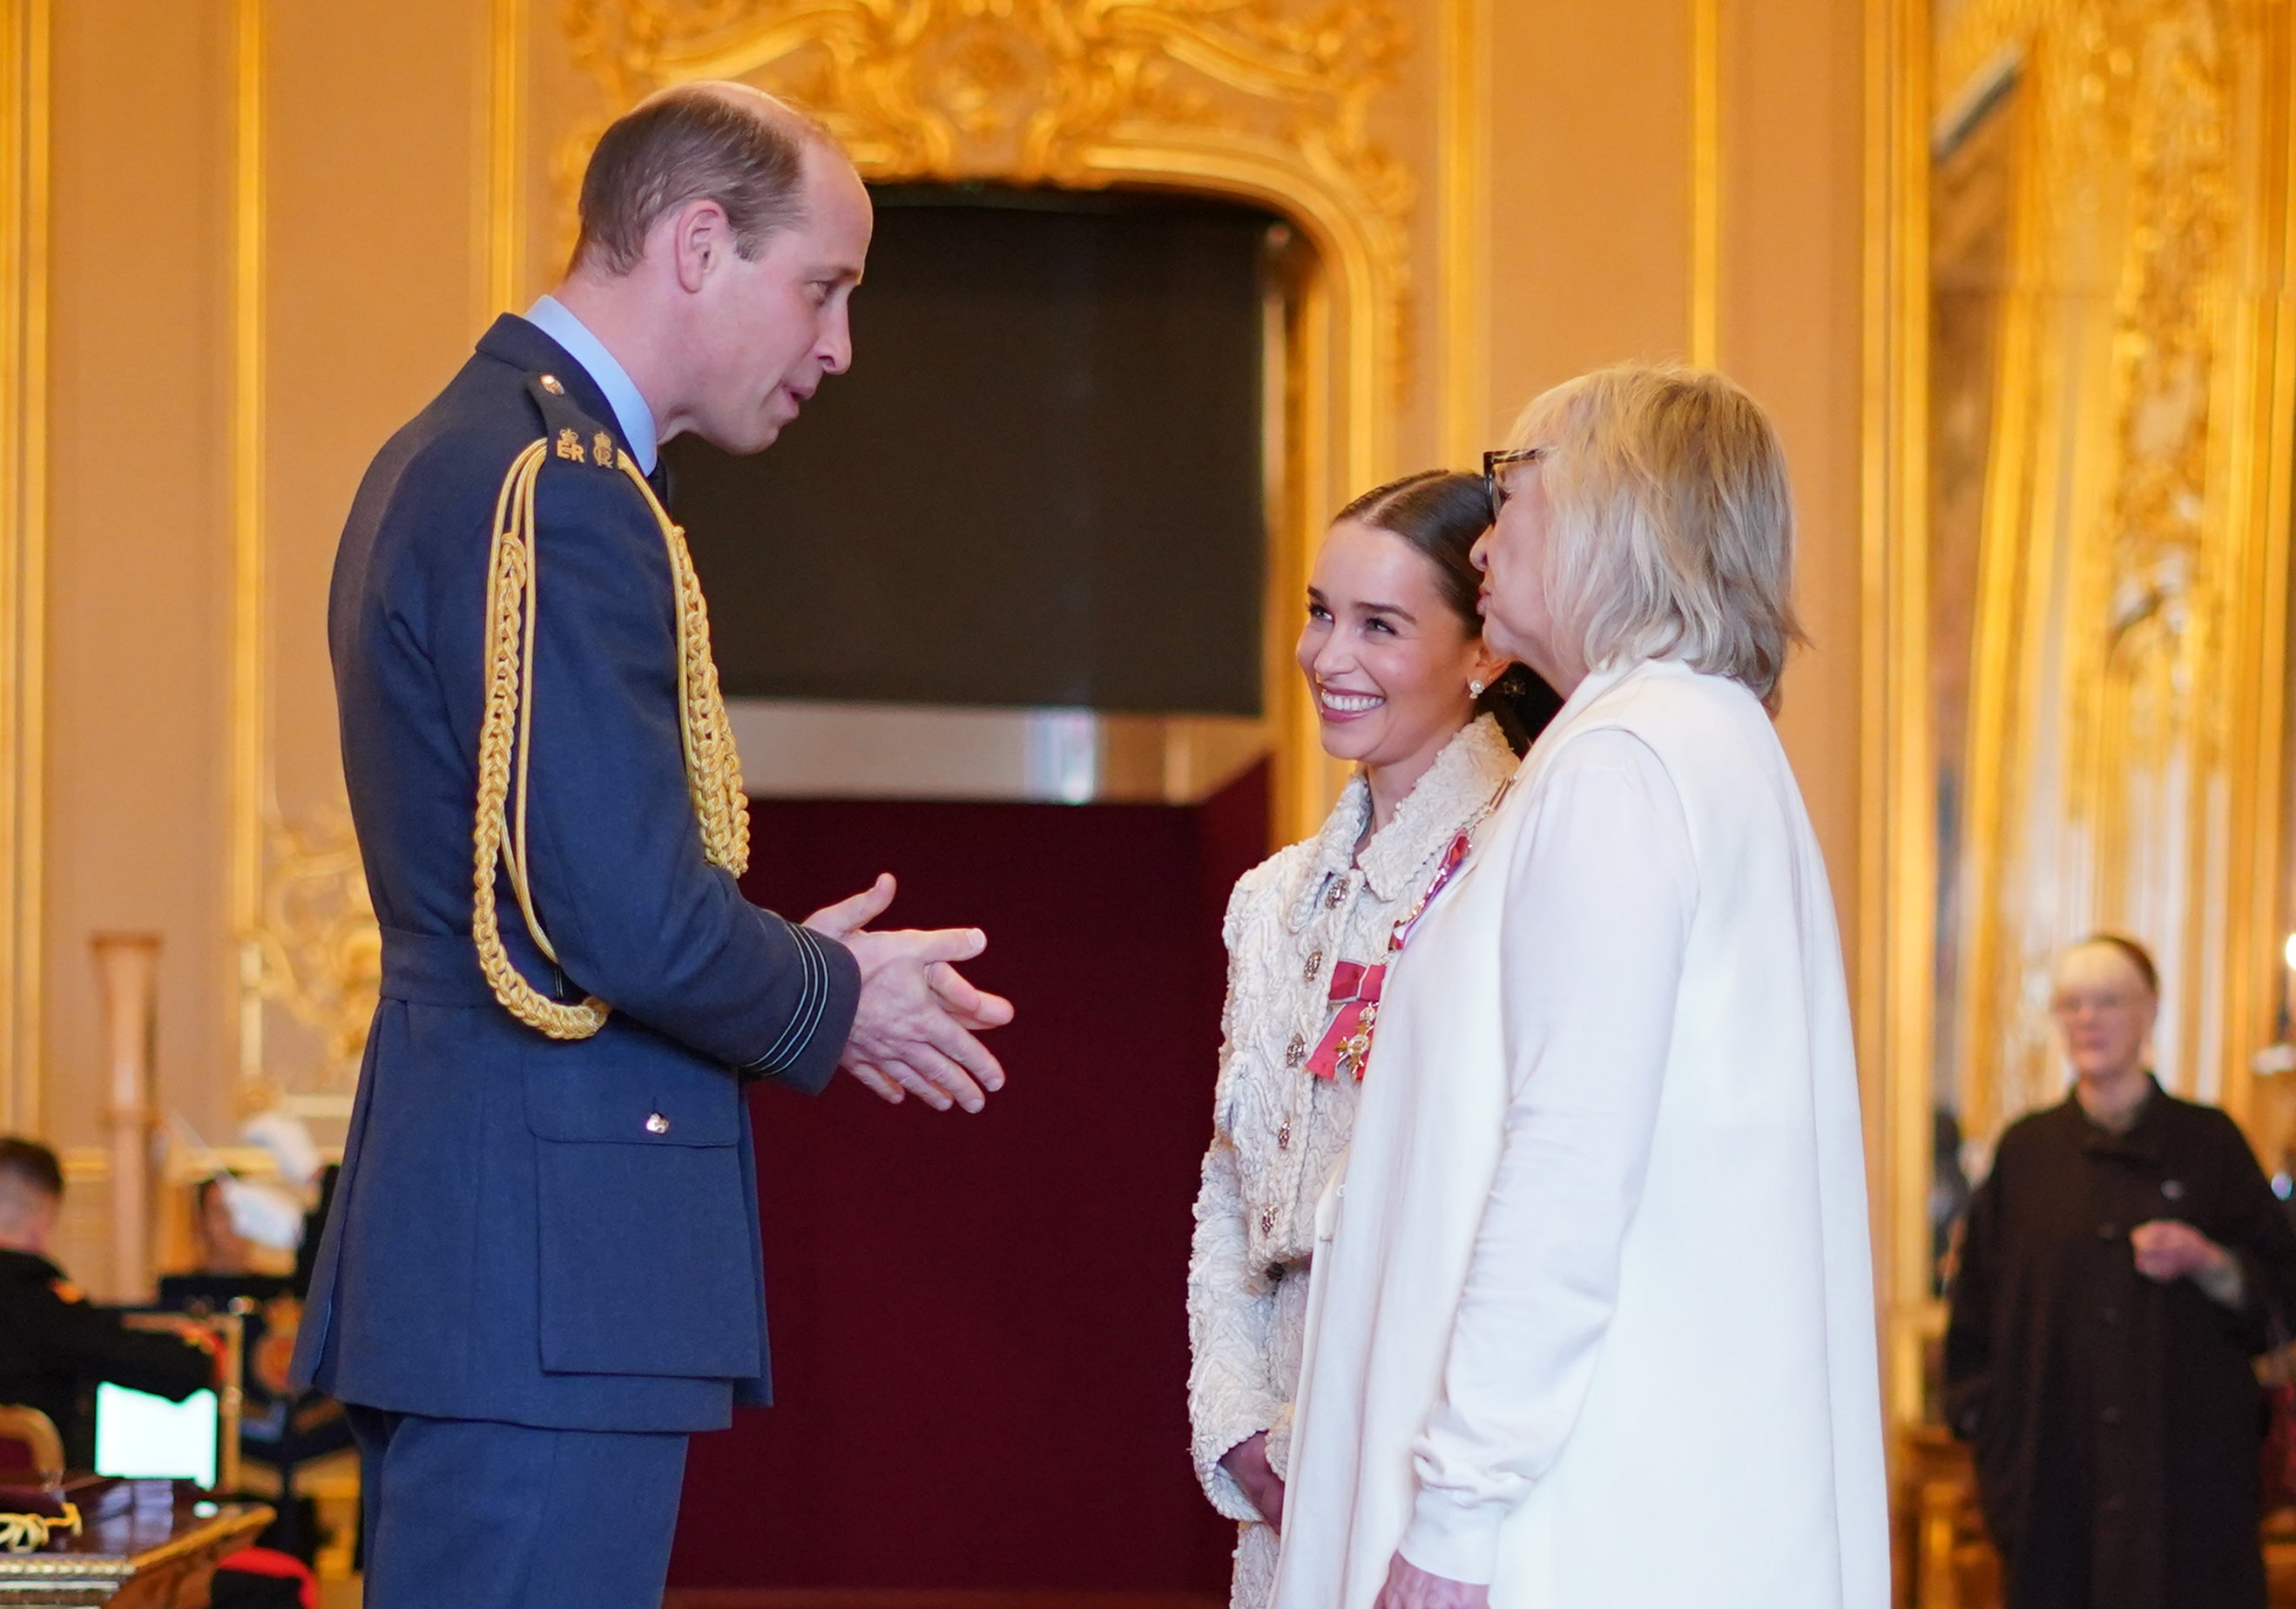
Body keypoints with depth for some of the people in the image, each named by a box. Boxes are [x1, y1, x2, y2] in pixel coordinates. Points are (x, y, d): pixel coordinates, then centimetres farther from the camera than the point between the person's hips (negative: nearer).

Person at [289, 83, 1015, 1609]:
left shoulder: (456, 454, 17)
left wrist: (799, 969, 14)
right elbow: (627, 919, -21)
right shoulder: (559, 491, -16)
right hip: (548, 1259, -11)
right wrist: (836, 1003, -3)